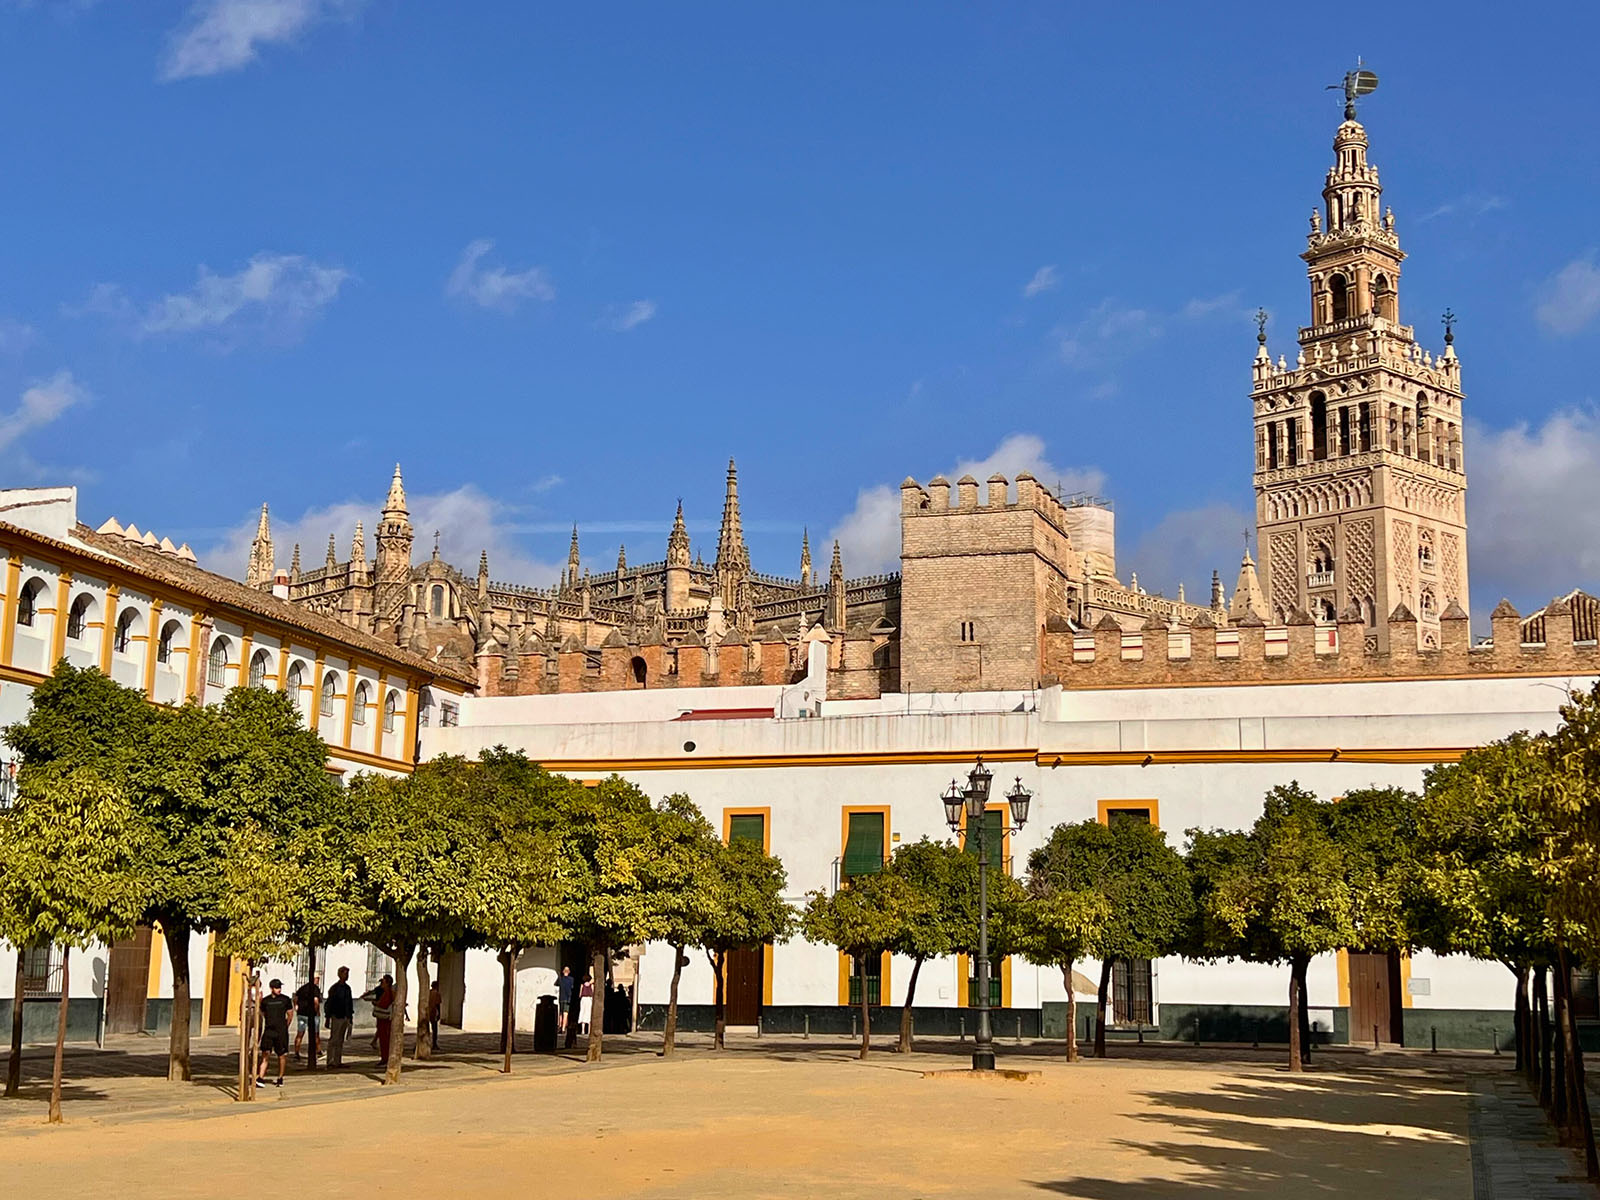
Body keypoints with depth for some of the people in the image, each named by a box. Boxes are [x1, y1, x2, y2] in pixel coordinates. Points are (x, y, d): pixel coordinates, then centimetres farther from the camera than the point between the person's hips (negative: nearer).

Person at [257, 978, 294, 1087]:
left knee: (282, 1055, 5)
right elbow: (263, 1014, 19)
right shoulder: (265, 1000, 6)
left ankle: (280, 1078, 19)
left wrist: (285, 1027, 9)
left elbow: (290, 1014, 10)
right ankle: (260, 1077, -12)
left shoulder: (285, 1000, 2)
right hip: (268, 1030, 1)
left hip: (281, 1031, -1)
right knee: (265, 1054, -10)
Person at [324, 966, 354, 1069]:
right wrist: (328, 1018, -12)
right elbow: (329, 1004, -9)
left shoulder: (347, 988, 12)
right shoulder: (334, 988, -8)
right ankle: (330, 1063, -7)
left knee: (340, 1041, 10)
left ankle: (338, 1062, 14)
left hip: (345, 1018, 7)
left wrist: (350, 1016, 17)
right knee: (333, 1040, -7)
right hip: (336, 1017, -7)